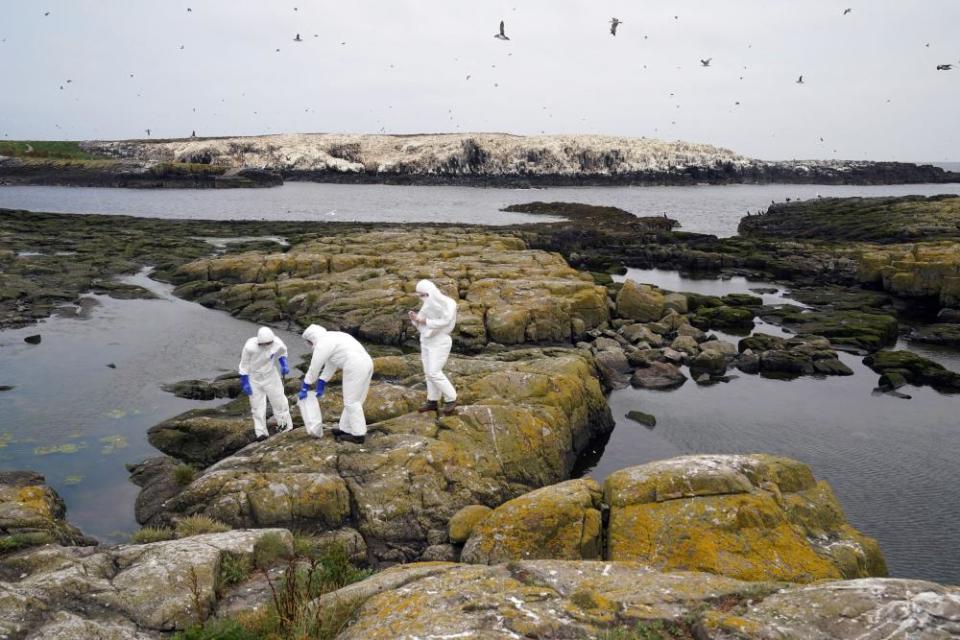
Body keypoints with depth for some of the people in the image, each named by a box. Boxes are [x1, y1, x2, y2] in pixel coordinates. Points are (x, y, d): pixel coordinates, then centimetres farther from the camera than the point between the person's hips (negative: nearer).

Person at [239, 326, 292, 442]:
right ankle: (261, 432, 11)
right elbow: (244, 364, -15)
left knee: (279, 400, 6)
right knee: (257, 405, 1)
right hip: (254, 378, -2)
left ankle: (284, 425, 25)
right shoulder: (250, 346, -31)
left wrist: (284, 365, -12)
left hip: (270, 375, 2)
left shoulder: (277, 343, -24)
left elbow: (282, 352, 3)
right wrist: (245, 383, -13)